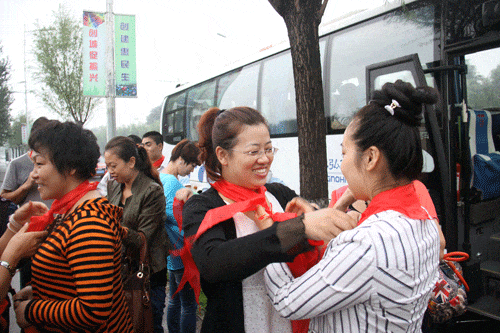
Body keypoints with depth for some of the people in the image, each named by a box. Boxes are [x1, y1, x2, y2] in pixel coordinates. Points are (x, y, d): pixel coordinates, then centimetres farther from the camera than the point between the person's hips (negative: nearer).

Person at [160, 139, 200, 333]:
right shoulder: (172, 182, -18)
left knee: (175, 300, 20)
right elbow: (170, 213, -26)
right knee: (189, 304, -1)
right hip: (182, 252, -10)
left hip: (173, 252, 10)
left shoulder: (161, 178, 12)